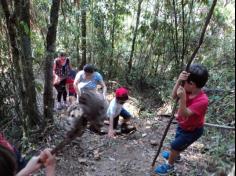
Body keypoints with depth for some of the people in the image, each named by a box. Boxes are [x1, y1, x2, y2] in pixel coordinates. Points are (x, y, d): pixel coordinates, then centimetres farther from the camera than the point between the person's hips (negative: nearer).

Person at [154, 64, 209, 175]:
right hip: (183, 125, 7)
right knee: (178, 143, 30)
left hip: (192, 130, -7)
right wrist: (179, 80, -34)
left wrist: (182, 98, -50)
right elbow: (174, 96, -21)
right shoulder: (188, 90, -18)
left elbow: (184, 114, -39)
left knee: (174, 146, 6)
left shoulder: (202, 100, -38)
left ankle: (169, 166, 31)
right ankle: (175, 155, 59)